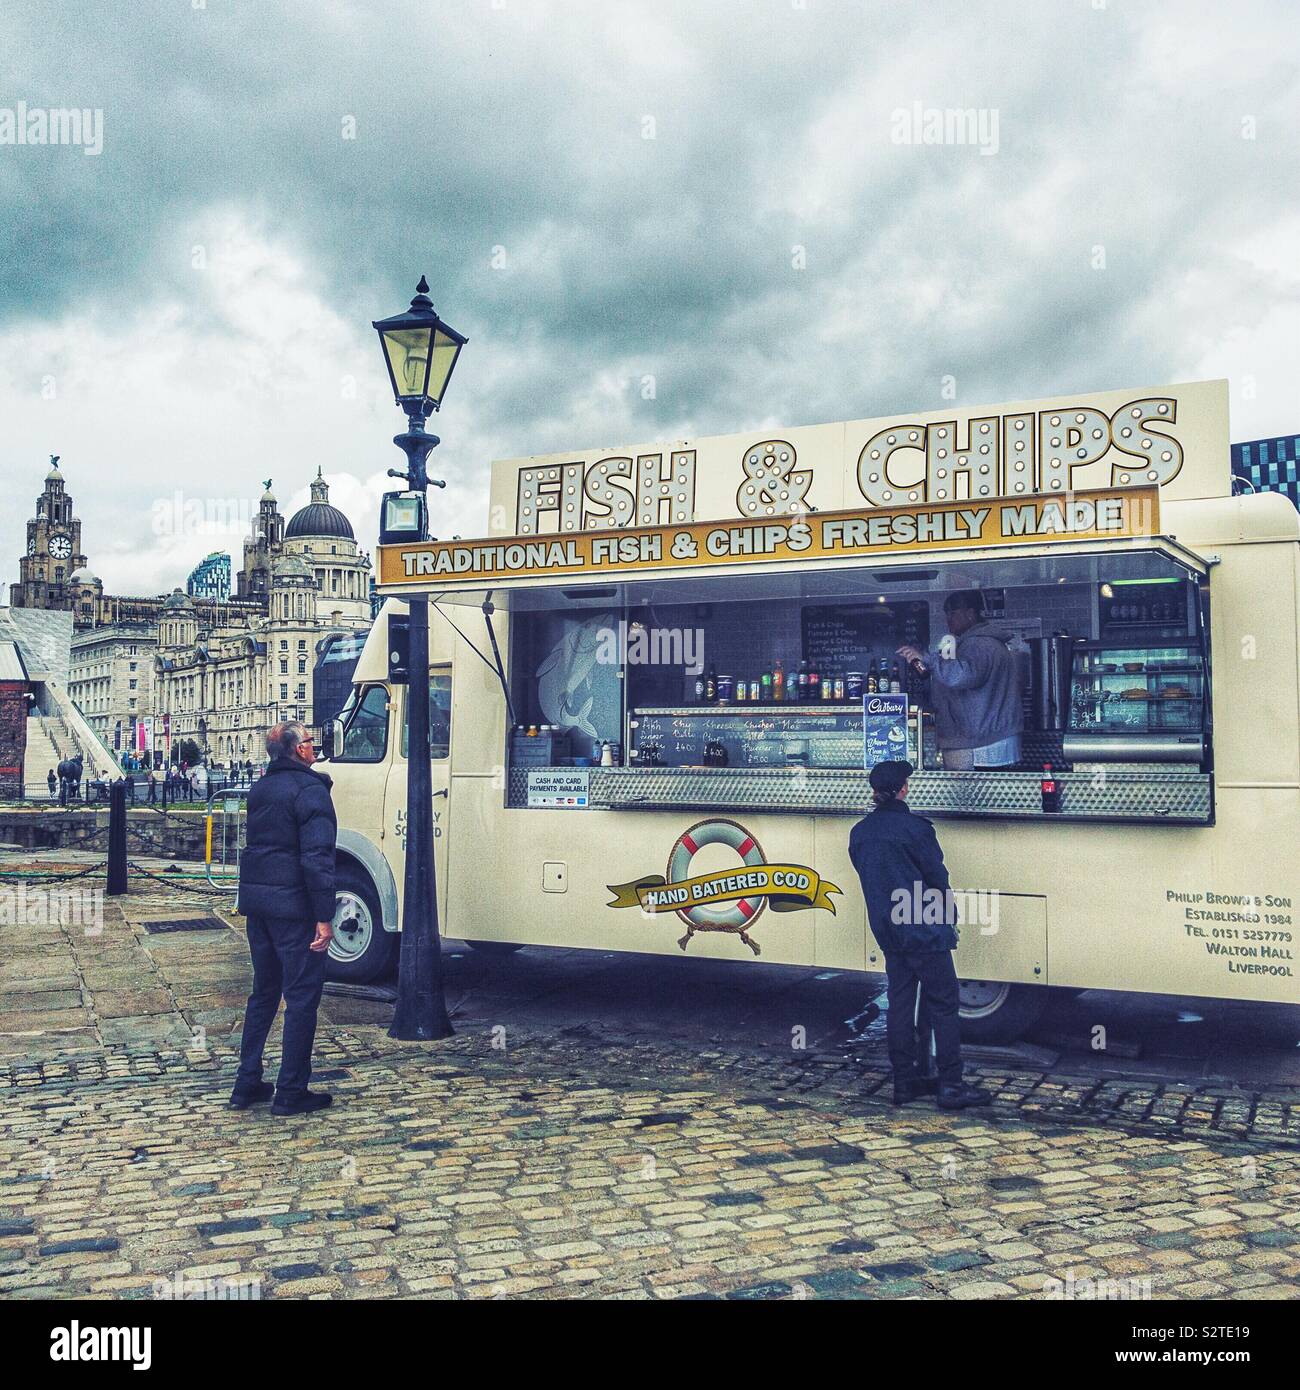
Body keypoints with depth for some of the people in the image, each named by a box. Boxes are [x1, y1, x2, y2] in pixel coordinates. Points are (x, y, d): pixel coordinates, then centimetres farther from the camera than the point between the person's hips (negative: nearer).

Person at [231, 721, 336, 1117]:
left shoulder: (260, 790, 14)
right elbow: (317, 858, -20)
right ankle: (291, 1092, 5)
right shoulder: (310, 790, -14)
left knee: (264, 991, 18)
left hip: (257, 901, 8)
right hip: (293, 904, -8)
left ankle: (247, 1084, 22)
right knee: (301, 997, 0)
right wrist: (324, 917, -19)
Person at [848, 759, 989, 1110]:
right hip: (923, 931, -6)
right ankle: (951, 1086, 2)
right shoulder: (914, 827, -14)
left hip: (887, 932, 7)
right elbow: (937, 877, -10)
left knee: (900, 1004, 12)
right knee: (943, 1004, 1)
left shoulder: (859, 832, 5)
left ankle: (904, 1083, 16)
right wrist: (950, 917, 4)